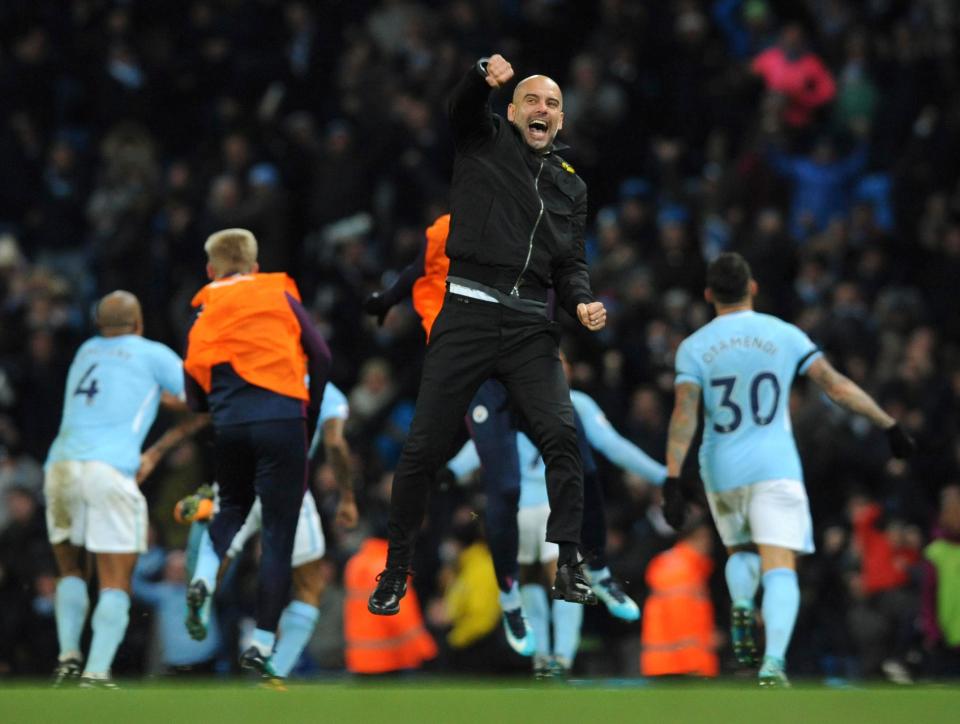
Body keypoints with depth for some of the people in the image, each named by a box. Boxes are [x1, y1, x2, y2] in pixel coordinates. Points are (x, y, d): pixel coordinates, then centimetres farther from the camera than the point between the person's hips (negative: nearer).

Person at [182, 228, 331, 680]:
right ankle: (262, 642, -4)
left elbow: (194, 380, 11)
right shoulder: (279, 295, 12)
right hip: (281, 418, -2)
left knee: (233, 505, 28)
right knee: (278, 535, 1)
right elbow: (320, 356, 6)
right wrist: (311, 416, 15)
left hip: (227, 423, 3)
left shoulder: (203, 312, 17)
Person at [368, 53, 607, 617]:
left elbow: (571, 264, 16)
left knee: (562, 433, -15)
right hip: (468, 312, -3)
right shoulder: (485, 140, 9)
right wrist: (485, 77, -35)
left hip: (531, 326, 3)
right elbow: (464, 104, -12)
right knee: (425, 446, -2)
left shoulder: (570, 185, 19)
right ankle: (396, 570, 12)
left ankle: (569, 567, -11)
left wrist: (582, 302, -6)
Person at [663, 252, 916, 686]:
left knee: (740, 552, 25)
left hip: (721, 472, 2)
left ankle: (741, 606, -7)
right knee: (780, 569, -8)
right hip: (775, 469, -2)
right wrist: (889, 426, 10)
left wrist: (673, 479, -11)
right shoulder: (784, 335, 2)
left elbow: (684, 417, -9)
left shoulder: (693, 348, 1)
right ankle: (773, 663, -28)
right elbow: (837, 388, 2)